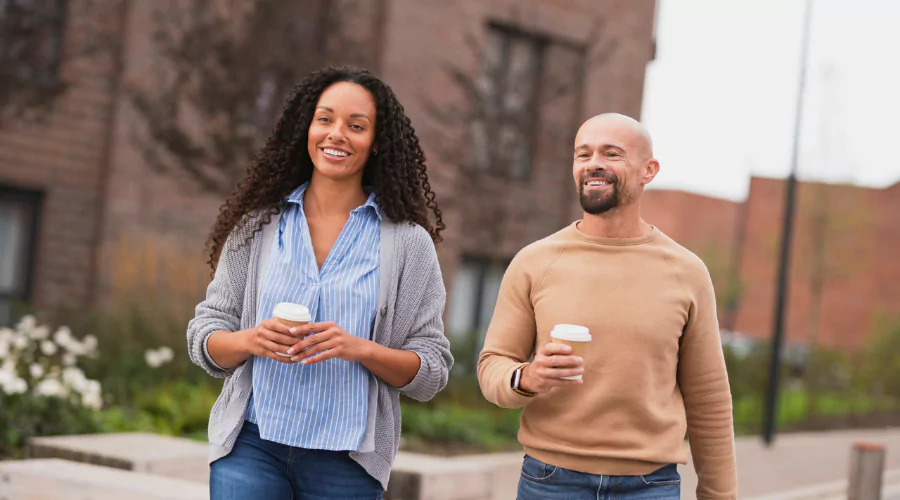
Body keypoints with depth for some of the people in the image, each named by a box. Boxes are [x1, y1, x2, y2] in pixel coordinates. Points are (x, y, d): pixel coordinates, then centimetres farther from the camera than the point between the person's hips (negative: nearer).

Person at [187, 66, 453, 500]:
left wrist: (360, 349, -18)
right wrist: (250, 340, -14)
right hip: (252, 444, 1)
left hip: (346, 459, -1)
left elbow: (432, 370, -1)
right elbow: (204, 337, 7)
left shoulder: (408, 243, 1)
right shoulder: (258, 225, 6)